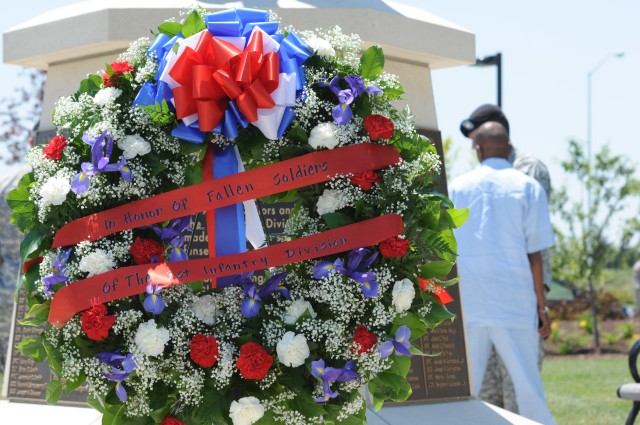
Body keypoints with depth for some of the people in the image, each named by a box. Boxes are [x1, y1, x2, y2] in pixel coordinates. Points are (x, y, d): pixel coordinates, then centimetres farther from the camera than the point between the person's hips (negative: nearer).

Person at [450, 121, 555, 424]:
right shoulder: (528, 188, 2)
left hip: (466, 305, 1)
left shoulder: (458, 187, 8)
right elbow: (534, 254, -2)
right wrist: (541, 307, 4)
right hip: (513, 304, -1)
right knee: (528, 387, 4)